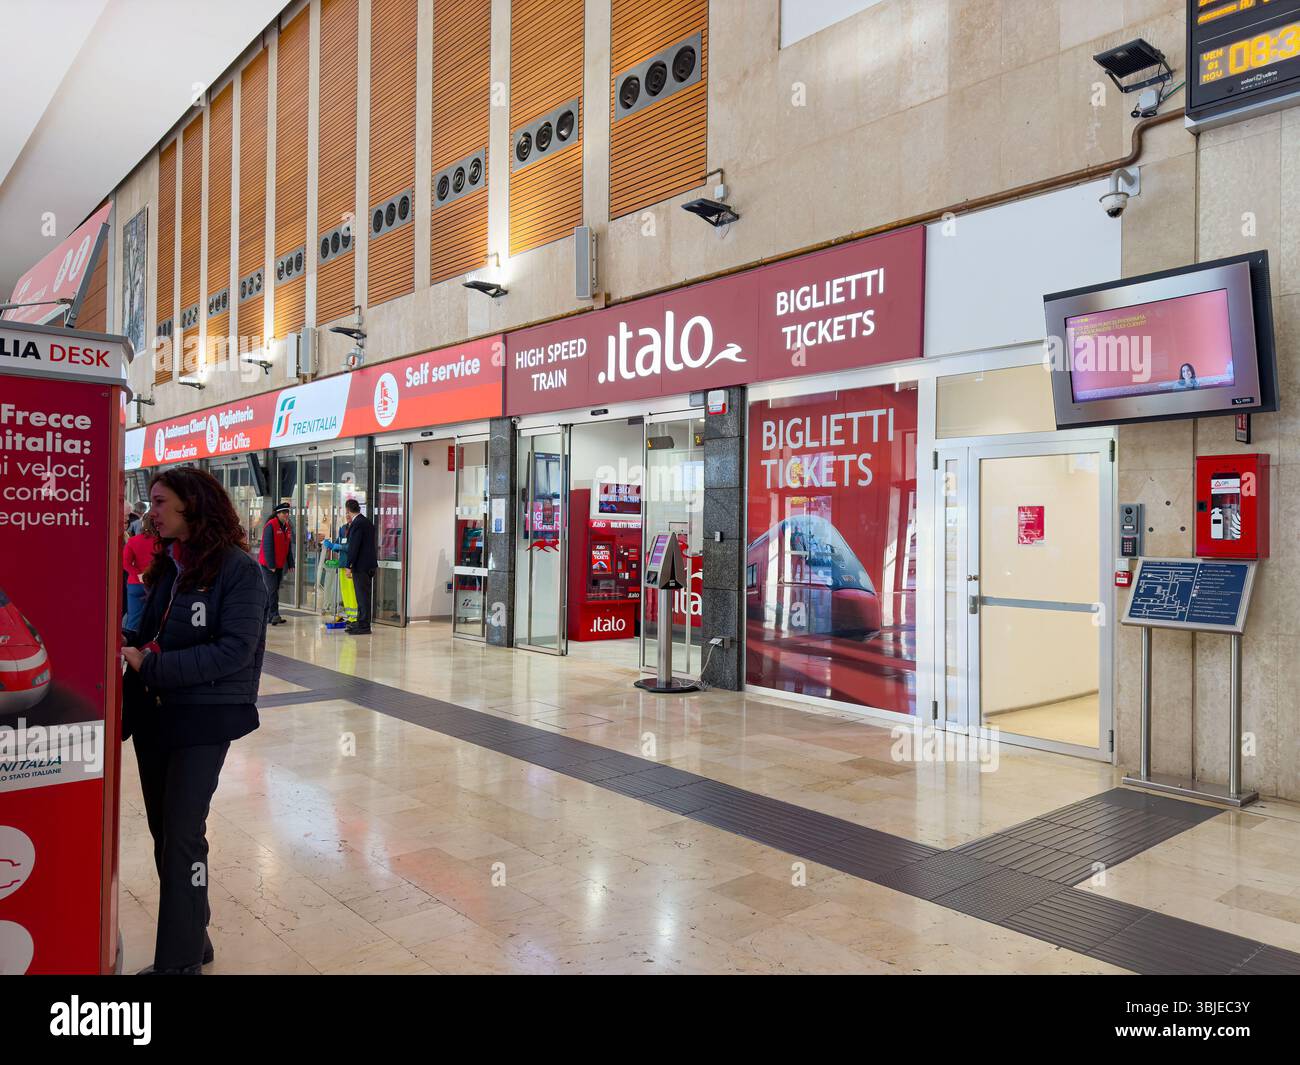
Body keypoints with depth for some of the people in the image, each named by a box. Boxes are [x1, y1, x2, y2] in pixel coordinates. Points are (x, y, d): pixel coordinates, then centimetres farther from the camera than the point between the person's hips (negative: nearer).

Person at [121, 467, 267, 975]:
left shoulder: (237, 568, -13)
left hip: (204, 718, -7)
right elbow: (149, 634, 14)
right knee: (163, 833, 15)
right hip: (153, 713, 7)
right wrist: (128, 645, -7)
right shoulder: (166, 564, 8)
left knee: (182, 837, -1)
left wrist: (150, 666, -22)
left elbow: (234, 651, -20)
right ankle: (191, 935, 32)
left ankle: (179, 960, 14)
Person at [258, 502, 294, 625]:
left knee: (273, 589, 11)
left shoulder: (287, 527, 11)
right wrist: (271, 565, -20)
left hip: (280, 565, 8)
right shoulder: (271, 525, -14)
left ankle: (265, 615, 20)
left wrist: (290, 564, 10)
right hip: (268, 564, -8)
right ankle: (274, 615, -12)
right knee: (273, 589, -11)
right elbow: (267, 546, -18)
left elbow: (289, 547, 16)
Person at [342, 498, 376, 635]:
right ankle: (361, 623, 22)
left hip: (361, 566, -10)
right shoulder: (368, 522, 13)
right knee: (362, 596, 15)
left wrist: (348, 566, -16)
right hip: (369, 564, 10)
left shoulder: (357, 524, -16)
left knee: (362, 596, -4)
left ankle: (364, 626, -1)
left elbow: (353, 547, -19)